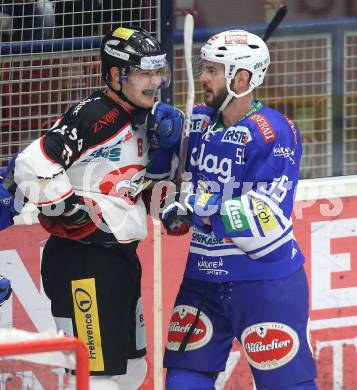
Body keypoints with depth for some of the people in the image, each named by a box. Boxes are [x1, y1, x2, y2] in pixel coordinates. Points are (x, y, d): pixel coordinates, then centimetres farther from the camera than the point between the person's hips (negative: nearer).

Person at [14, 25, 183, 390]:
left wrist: (163, 142, 4)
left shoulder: (141, 117, 11)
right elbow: (32, 164, -25)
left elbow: (157, 174, 23)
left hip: (120, 255, 10)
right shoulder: (92, 116, -17)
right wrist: (72, 211, -21)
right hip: (80, 260, -10)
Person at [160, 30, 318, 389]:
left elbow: (266, 220, -23)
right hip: (204, 276, 7)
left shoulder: (275, 133, -16)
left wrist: (206, 210, -30)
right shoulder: (198, 122, 5)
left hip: (264, 281, -7)